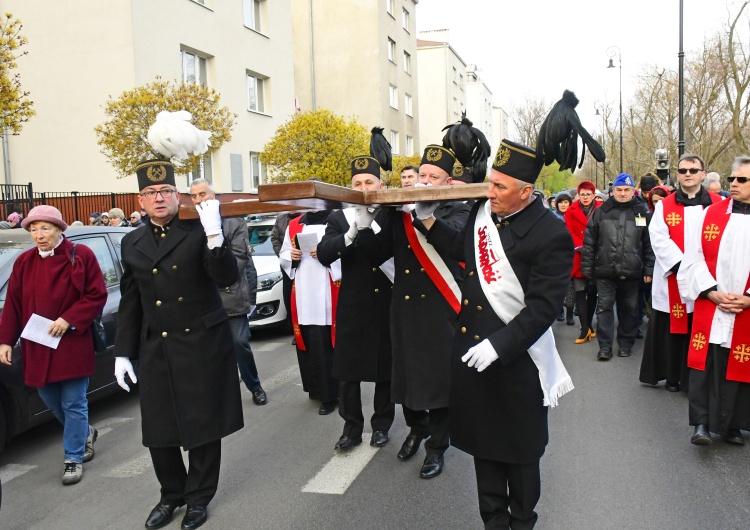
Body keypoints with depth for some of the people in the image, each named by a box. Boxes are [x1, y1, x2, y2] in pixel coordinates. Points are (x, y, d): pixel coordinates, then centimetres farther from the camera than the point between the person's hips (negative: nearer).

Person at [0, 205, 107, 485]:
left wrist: (68, 319, -19)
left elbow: (97, 296, -10)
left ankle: (73, 458, 17)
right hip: (38, 348, 5)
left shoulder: (81, 255, -9)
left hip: (72, 345, -5)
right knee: (52, 402, 17)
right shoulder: (24, 262, 4)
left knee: (74, 404, 3)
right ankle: (84, 433, 41)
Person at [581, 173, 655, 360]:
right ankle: (605, 346, 7)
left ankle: (626, 343, 25)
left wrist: (649, 269, -1)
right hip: (605, 270, 0)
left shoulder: (643, 213, 3)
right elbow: (589, 242, 4)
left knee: (629, 309, 11)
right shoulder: (600, 212, 3)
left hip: (631, 272, 0)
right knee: (604, 307, 1)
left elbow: (649, 244, 3)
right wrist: (587, 268, 1)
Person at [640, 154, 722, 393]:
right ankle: (673, 377, 19)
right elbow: (658, 239, -5)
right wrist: (681, 265, -16)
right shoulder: (664, 206, 7)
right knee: (672, 331, 6)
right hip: (671, 281, 0)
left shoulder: (718, 204, 7)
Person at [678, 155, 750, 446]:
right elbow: (693, 257, 1)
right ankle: (702, 423, 7)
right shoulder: (711, 213, 4)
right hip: (709, 307, 0)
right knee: (705, 365, -2)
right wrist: (712, 292, -9)